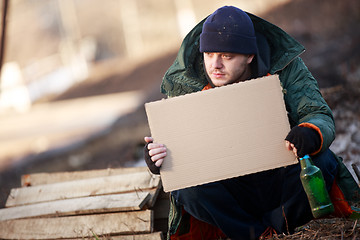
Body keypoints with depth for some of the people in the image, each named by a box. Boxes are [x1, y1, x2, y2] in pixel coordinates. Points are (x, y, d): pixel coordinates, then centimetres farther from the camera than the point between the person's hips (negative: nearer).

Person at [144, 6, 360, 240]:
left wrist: (310, 134, -41)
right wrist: (158, 158, -31)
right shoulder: (183, 82, -8)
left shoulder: (285, 68, -9)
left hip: (280, 183, 0)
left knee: (319, 160, -30)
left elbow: (320, 116, -15)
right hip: (230, 191, 0)